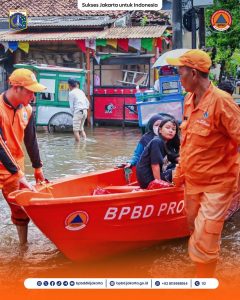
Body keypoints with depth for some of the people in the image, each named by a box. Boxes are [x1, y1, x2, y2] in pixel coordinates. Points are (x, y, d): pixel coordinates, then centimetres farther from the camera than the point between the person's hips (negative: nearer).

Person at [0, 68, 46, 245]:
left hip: (16, 166, 6)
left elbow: (31, 141, 11)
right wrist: (19, 175, -24)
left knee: (21, 207, 11)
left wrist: (38, 168, 17)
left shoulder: (27, 110, -1)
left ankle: (24, 245, 25)